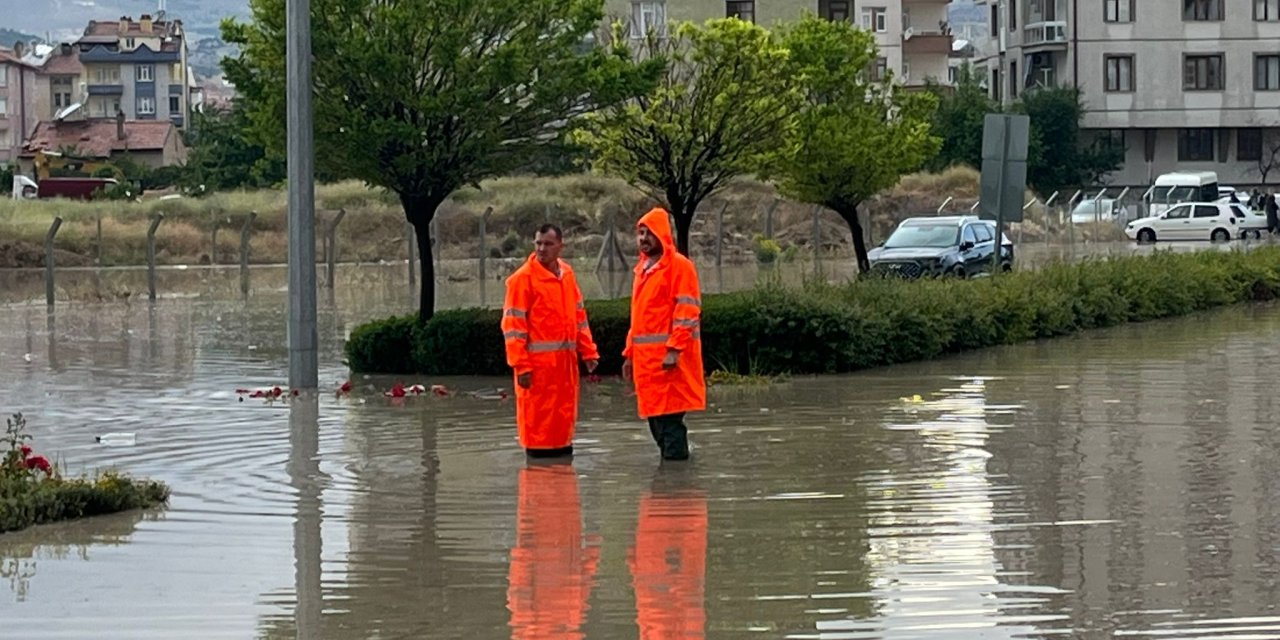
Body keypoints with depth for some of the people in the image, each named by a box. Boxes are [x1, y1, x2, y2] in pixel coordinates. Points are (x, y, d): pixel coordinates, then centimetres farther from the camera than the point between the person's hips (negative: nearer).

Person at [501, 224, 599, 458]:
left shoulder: (567, 274, 13)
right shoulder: (523, 278, -7)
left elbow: (579, 315, 19)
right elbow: (513, 324, -10)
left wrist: (588, 351, 13)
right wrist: (520, 365, -15)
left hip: (565, 359, 6)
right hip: (537, 361, -6)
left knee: (565, 410, 9)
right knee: (538, 412, -4)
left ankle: (562, 447, 17)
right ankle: (538, 449, 2)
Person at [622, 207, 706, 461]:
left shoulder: (679, 266, -6)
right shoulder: (643, 268, 19)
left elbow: (687, 311, -13)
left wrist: (674, 350, -21)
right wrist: (629, 354, 19)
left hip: (667, 355, -8)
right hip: (645, 355, 8)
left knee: (669, 414, -10)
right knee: (654, 413, 9)